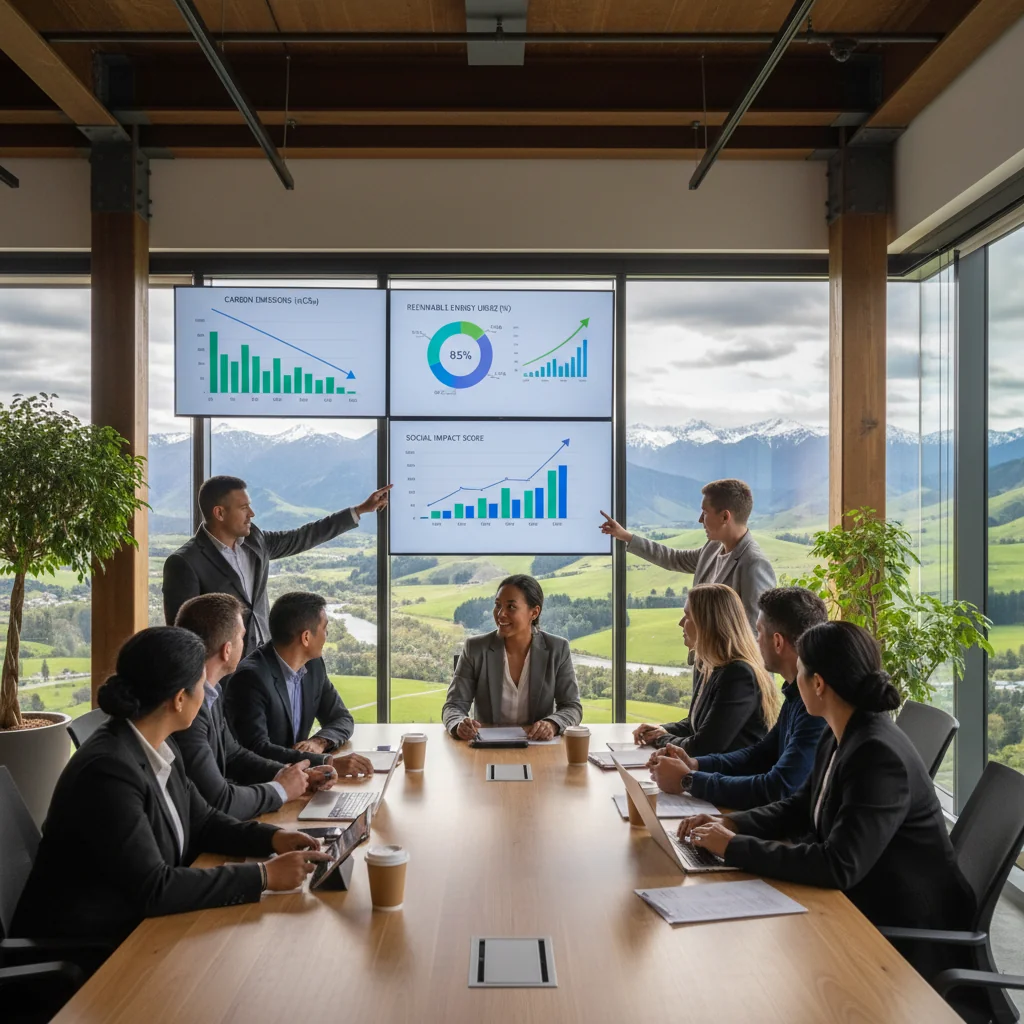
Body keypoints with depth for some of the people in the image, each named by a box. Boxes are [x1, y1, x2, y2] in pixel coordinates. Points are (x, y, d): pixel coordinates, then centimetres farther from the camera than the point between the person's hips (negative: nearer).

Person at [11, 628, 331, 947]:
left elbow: (202, 822, 11)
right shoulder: (108, 769, -26)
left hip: (134, 926, 8)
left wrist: (272, 838, -5)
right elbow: (153, 889, -26)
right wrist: (264, 876, -24)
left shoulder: (157, 750, 0)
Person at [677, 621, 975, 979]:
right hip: (860, 898, 8)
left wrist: (734, 848, -27)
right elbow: (800, 807, 13)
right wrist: (730, 824, -3)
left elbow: (838, 867, -33)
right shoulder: (840, 736, 1)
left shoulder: (878, 755, -28)